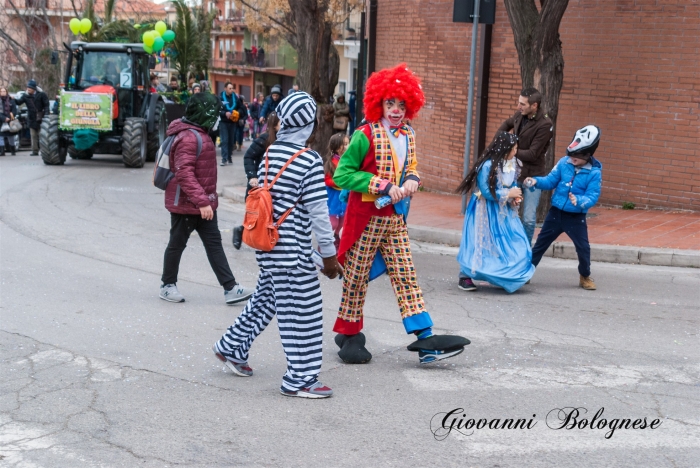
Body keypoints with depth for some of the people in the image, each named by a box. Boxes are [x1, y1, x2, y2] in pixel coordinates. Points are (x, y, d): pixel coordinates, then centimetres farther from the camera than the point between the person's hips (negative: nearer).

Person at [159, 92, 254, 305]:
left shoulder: (200, 134, 12)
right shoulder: (188, 137, -22)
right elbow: (184, 174, -29)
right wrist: (202, 201, -31)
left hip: (204, 203, 10)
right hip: (186, 204, -10)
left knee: (214, 243, 6)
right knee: (177, 244, 6)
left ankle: (230, 288, 6)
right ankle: (168, 286, 22)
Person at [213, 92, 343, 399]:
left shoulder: (269, 153, 6)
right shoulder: (310, 161, -16)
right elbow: (317, 211, -15)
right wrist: (329, 254, -9)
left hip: (268, 244, 8)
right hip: (293, 249, -8)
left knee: (265, 298, 24)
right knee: (302, 311, 0)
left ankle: (231, 347, 34)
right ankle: (300, 379, 7)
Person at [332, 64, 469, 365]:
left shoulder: (408, 136, 8)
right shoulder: (366, 135, -13)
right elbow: (342, 174, -15)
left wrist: (412, 180, -2)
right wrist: (384, 186, -20)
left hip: (396, 218, 6)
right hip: (366, 217, -6)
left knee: (406, 275, 4)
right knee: (357, 276, 5)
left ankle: (424, 338, 3)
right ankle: (349, 334, 20)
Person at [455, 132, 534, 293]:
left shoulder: (512, 164, 1)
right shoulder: (487, 166, -22)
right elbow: (486, 192, -23)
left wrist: (514, 198, -7)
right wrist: (508, 194, -18)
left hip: (504, 212, 7)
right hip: (486, 212, -7)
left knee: (515, 243, 5)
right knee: (481, 244, -1)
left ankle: (506, 277, 17)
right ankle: (465, 277, 12)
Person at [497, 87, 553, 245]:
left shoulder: (544, 125, -21)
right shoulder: (520, 115, -1)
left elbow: (532, 154, -22)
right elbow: (507, 124, 23)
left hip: (532, 176, -6)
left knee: (528, 219, -3)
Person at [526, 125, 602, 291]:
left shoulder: (594, 172, -14)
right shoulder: (564, 162, -5)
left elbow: (593, 196, -17)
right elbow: (550, 181, -2)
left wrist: (579, 200, -37)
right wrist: (536, 181, -21)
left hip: (576, 217, -3)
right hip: (556, 212, 3)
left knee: (583, 247, 2)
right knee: (541, 242, 10)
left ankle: (585, 276, 26)